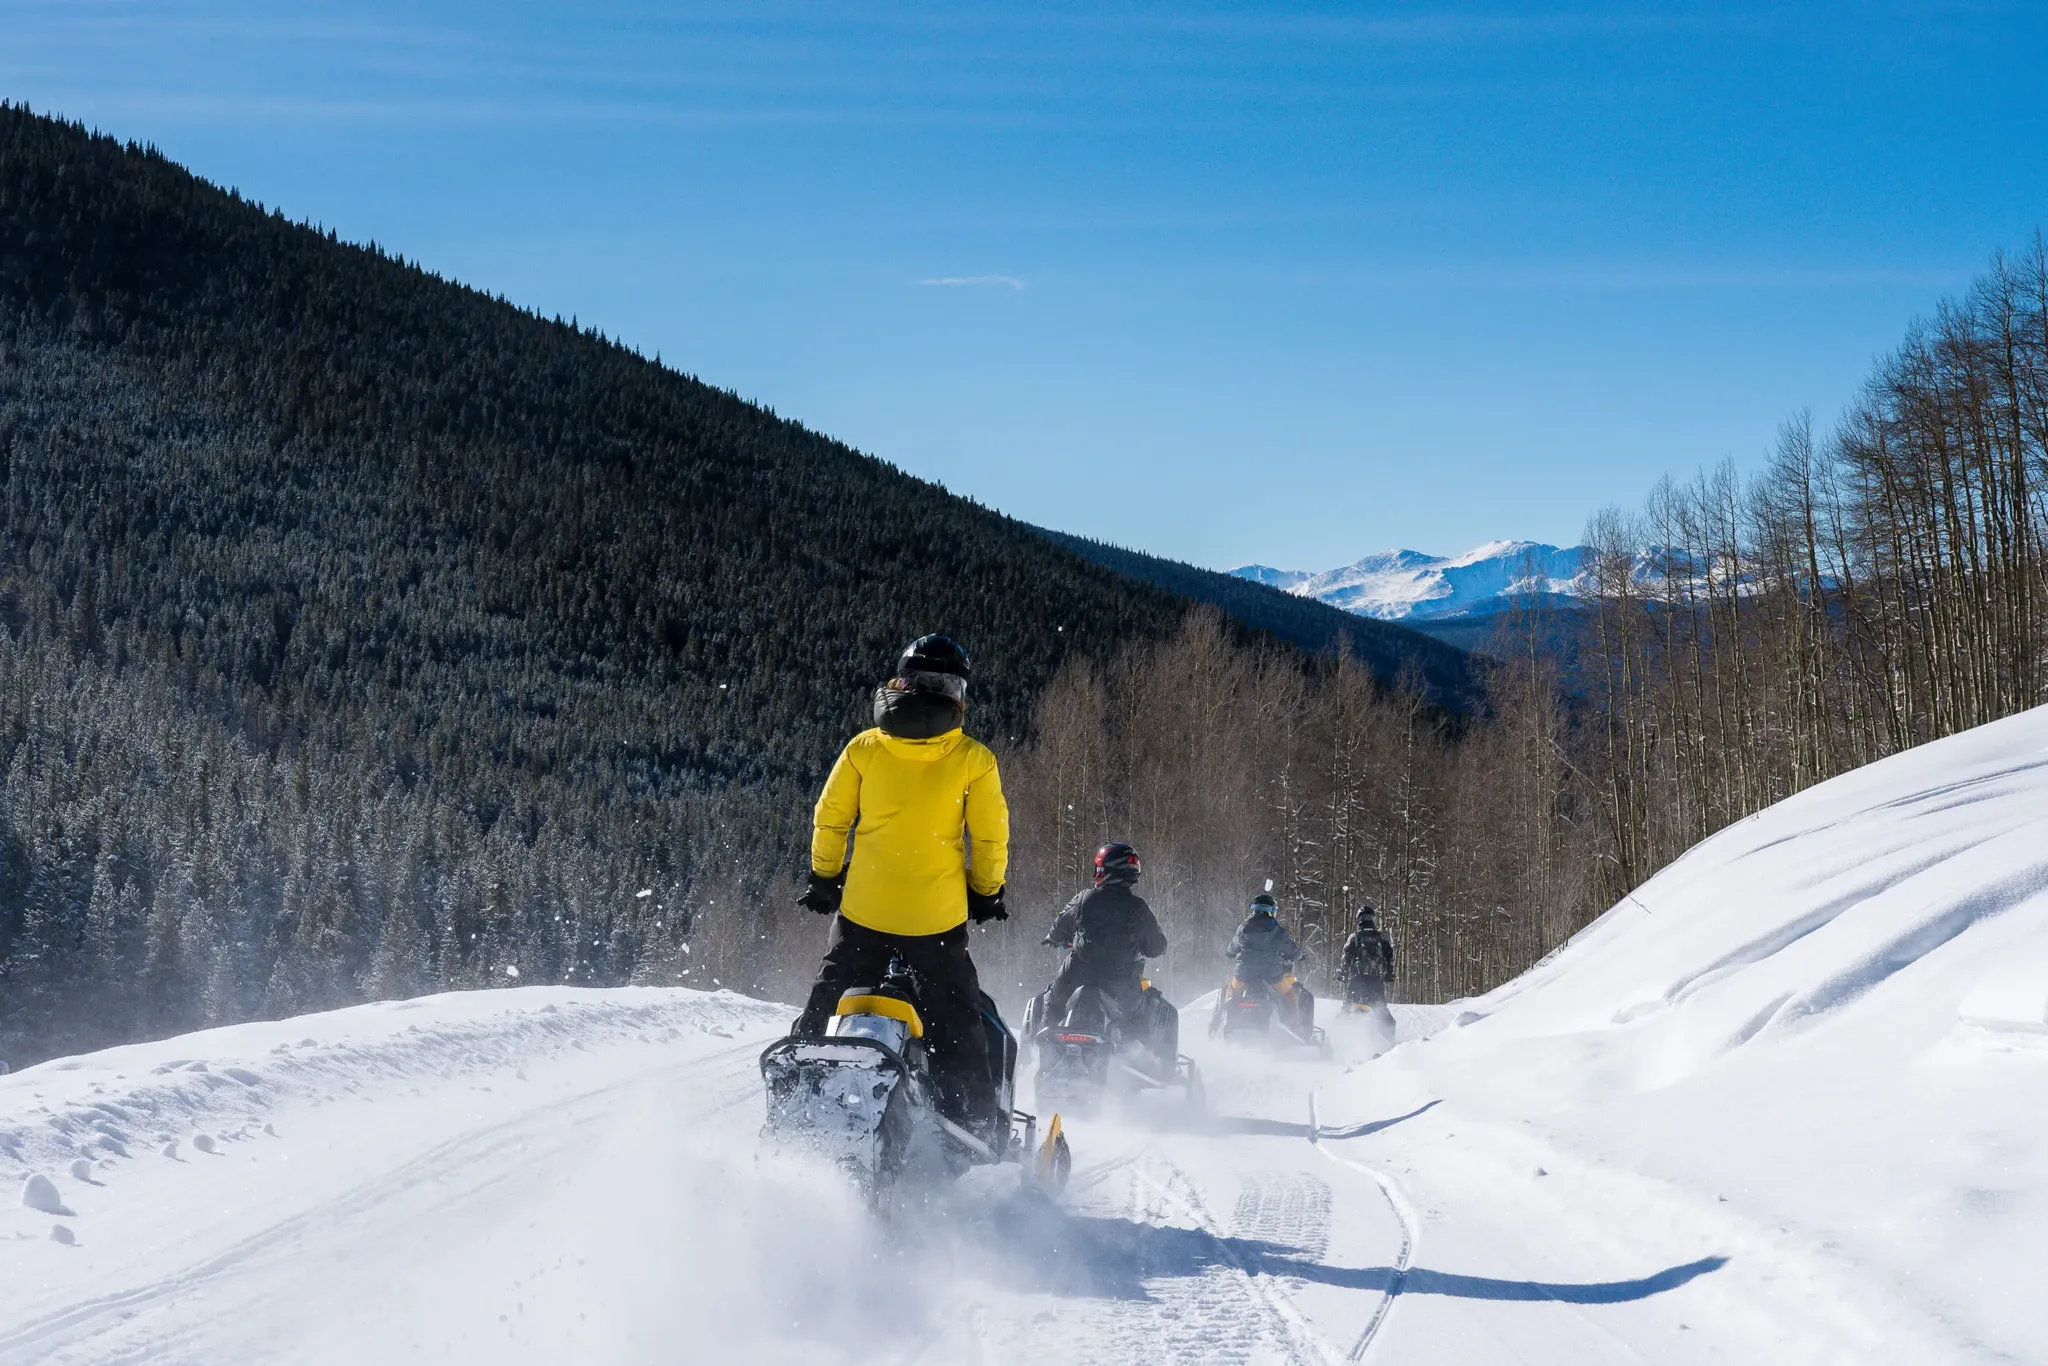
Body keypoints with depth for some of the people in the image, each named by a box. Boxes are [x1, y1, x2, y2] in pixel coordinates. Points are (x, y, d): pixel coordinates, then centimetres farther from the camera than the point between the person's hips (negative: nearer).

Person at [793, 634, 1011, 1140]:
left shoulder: (864, 748, -2)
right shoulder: (973, 760, -7)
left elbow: (828, 820, 2)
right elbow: (990, 836, -3)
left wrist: (823, 879, 16)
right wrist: (987, 893, 12)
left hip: (862, 911, 1)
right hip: (938, 917, -1)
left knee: (823, 1012, 15)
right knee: (958, 1025, 8)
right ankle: (976, 1128, 8)